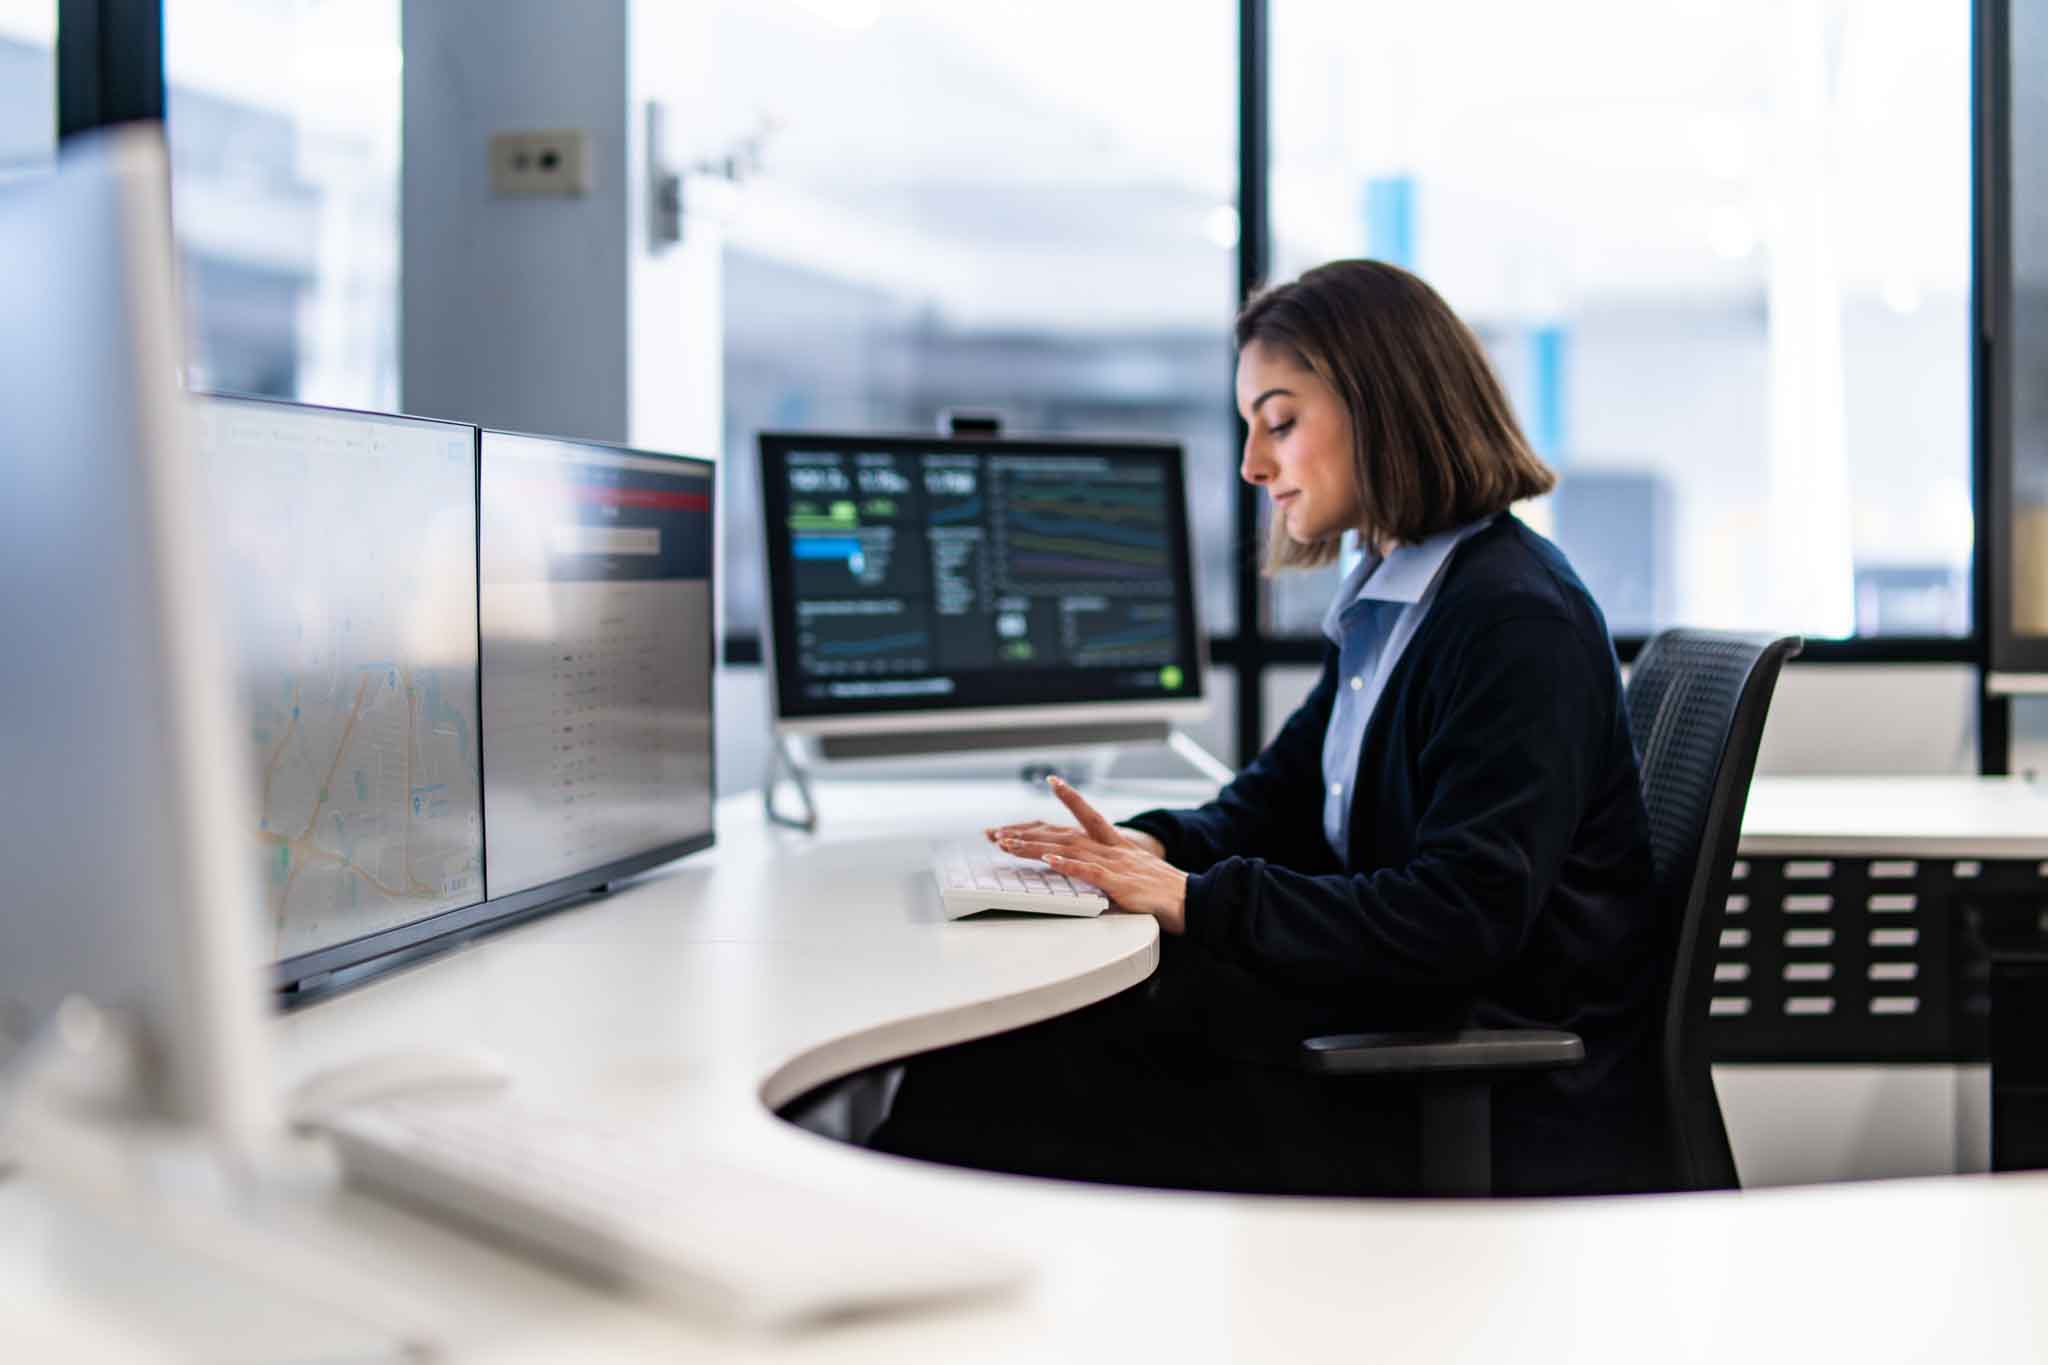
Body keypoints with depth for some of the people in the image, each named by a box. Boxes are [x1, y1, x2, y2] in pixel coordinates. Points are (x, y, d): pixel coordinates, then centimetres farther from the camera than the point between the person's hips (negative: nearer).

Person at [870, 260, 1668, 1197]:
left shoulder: (1516, 624, -18)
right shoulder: (1392, 603, 15)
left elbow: (1461, 920, -24)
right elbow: (1282, 795, 20)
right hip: (1398, 1031, 9)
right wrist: (1159, 849, -2)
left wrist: (1198, 900, -22)